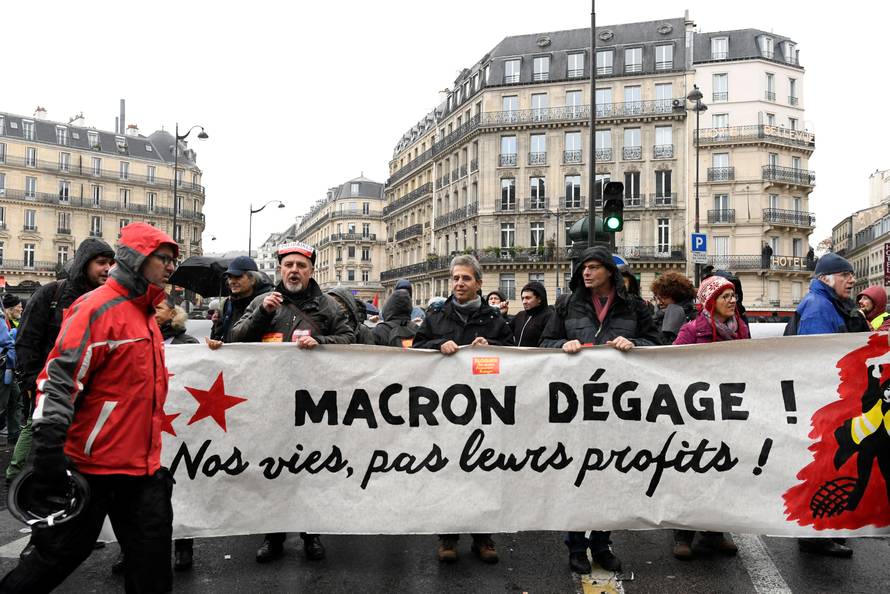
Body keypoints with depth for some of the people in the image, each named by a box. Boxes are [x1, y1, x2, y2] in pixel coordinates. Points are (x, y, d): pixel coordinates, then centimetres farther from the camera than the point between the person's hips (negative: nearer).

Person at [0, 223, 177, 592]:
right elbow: (59, 380, -21)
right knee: (60, 551, 8)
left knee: (151, 555, 10)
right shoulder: (97, 308, -14)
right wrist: (49, 452, -27)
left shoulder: (146, 314, 14)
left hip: (142, 465, 8)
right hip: (92, 465, -8)